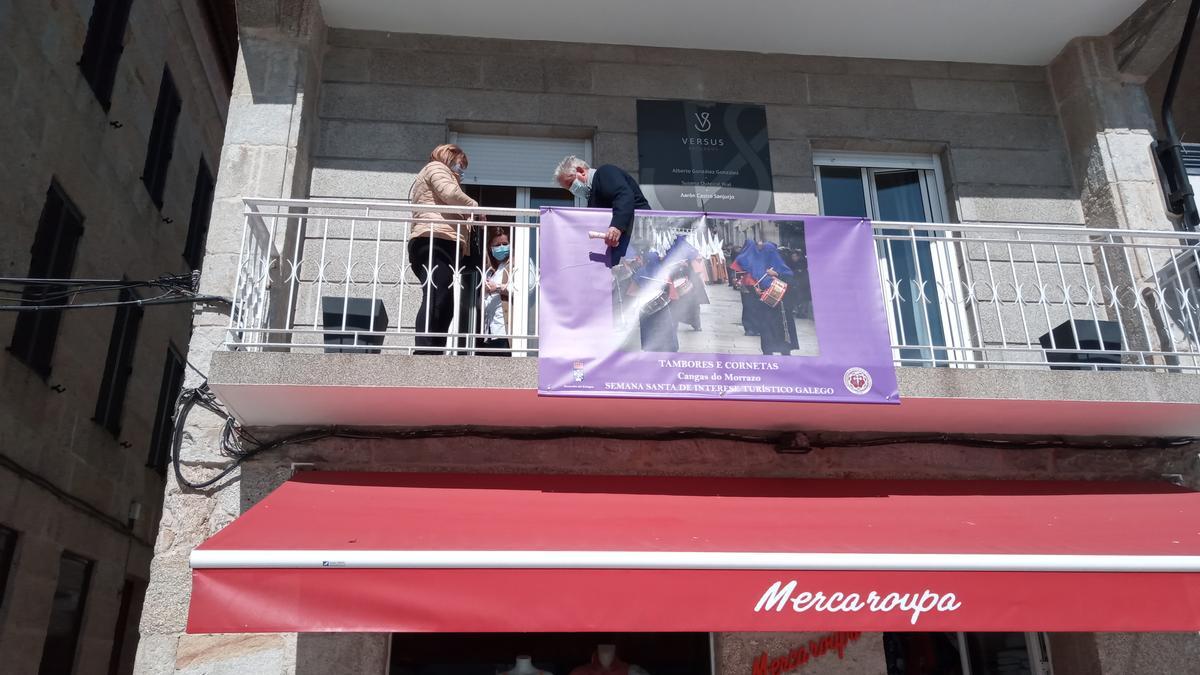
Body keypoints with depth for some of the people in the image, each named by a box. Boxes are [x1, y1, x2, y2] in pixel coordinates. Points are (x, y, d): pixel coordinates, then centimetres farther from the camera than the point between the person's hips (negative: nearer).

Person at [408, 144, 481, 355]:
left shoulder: (425, 178, 41)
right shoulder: (437, 167, 12)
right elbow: (450, 193, -8)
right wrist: (476, 207, 5)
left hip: (433, 243, 10)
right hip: (437, 241, -10)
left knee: (443, 305, 0)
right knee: (436, 300, -23)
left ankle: (432, 353, -9)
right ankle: (425, 351, -34)